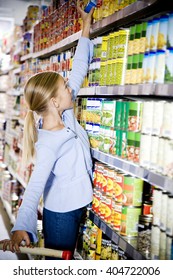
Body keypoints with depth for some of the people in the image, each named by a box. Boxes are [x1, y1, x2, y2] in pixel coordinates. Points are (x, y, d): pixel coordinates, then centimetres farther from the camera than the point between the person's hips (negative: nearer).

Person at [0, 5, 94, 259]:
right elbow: (35, 187, -38)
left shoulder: (66, 115, -5)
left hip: (78, 207, 8)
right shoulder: (48, 145, -28)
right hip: (61, 214, -8)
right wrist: (20, 228, -51)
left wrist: (86, 26, 2)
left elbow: (78, 71, -1)